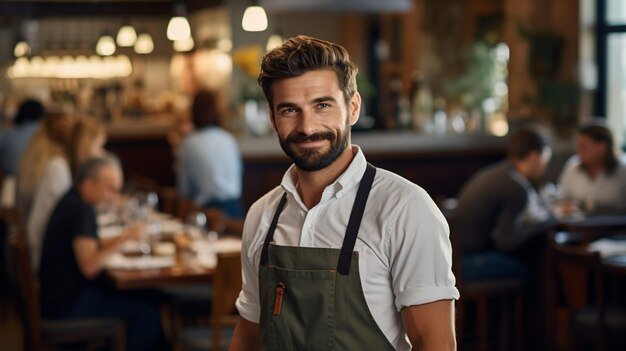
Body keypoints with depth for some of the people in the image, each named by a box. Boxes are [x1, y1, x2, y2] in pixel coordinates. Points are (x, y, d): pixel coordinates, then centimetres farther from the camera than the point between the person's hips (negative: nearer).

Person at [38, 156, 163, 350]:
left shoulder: (72, 201, 11)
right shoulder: (82, 210, -19)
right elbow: (89, 268, -26)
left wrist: (121, 238, 5)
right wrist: (122, 240, -22)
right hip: (68, 304, -10)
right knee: (148, 315, -15)